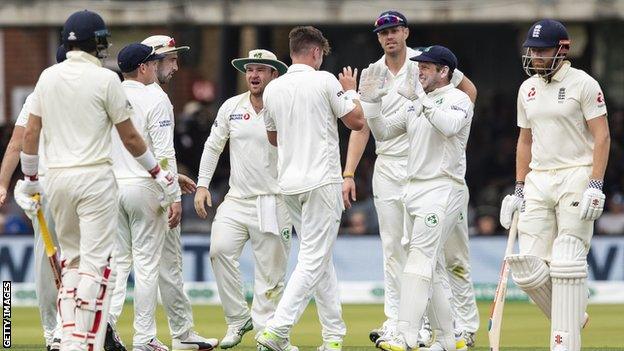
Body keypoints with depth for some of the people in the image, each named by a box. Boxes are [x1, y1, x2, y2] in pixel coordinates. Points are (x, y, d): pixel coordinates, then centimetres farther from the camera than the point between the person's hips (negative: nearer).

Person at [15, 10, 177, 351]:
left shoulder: (48, 77, 6)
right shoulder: (105, 79, -7)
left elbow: (30, 133, 7)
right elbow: (129, 137, -3)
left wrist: (29, 176, 20)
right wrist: (157, 172, 10)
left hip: (56, 178, 5)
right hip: (94, 176, -5)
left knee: (71, 258, 15)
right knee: (96, 262, -4)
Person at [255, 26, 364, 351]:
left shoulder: (272, 89, 8)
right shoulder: (325, 81, -8)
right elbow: (356, 121, -4)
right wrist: (351, 91, 13)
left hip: (289, 184, 6)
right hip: (322, 181, -6)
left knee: (320, 257, 16)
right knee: (314, 260, -7)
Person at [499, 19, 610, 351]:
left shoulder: (583, 84, -5)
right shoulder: (528, 89, 14)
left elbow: (602, 137, -8)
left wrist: (595, 185, -17)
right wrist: (519, 189, 16)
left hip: (575, 177, -6)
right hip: (538, 182, 6)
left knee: (566, 265, -11)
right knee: (528, 271, -3)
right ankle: (573, 316, 20)